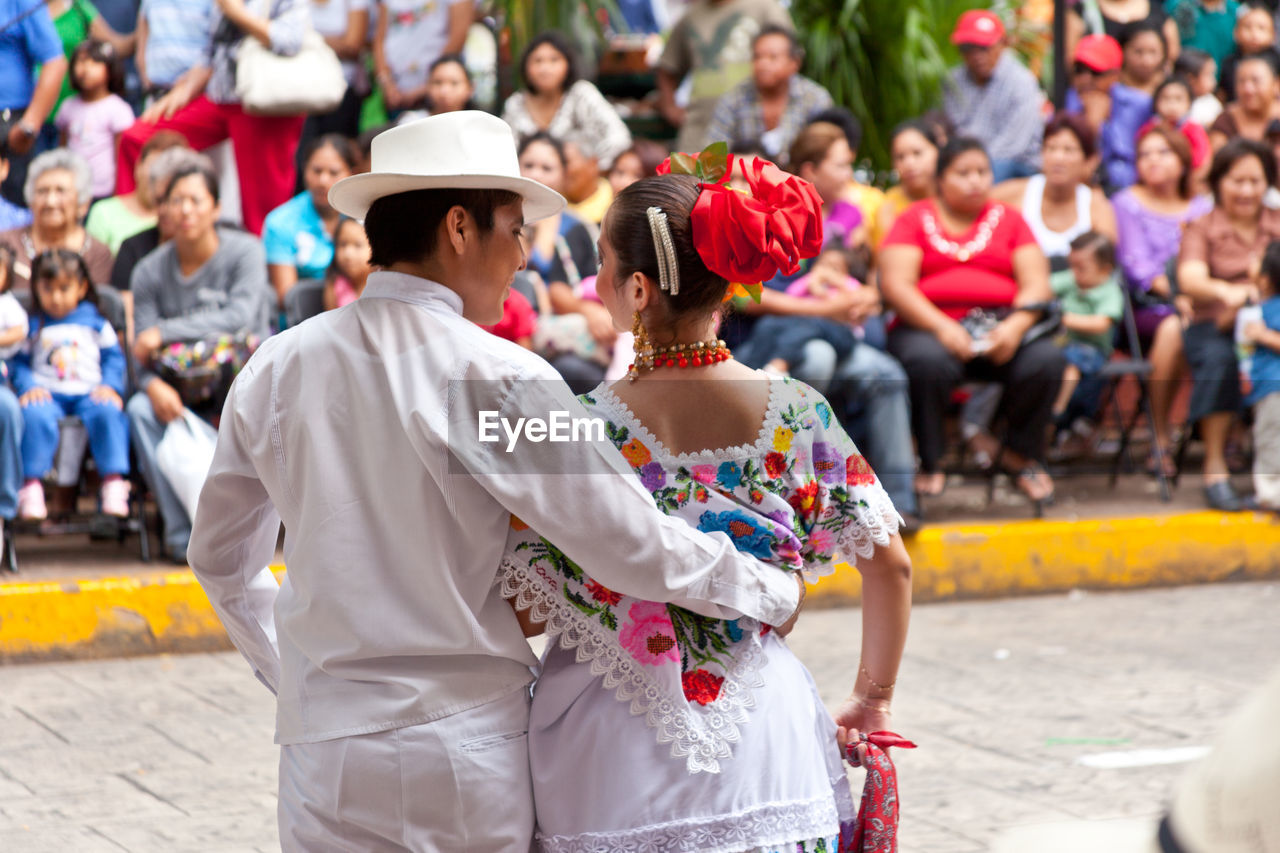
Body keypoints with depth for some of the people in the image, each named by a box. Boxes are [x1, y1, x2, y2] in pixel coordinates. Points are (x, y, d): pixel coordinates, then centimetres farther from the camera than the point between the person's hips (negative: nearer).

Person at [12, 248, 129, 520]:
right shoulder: (33, 326, 15)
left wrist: (110, 386, -4)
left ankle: (113, 483, -29)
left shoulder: (95, 322, 15)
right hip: (47, 393, 0)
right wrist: (27, 386, -7)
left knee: (107, 411, -32)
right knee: (35, 414, -34)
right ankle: (32, 486, -33)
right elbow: (19, 362, 11)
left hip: (89, 393, 0)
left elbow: (113, 356, 13)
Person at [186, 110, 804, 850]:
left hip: (326, 750, 4)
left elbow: (220, 556, 15)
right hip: (470, 756, -4)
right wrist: (776, 593, 3)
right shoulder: (496, 380, -12)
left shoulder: (277, 368, 3)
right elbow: (633, 545, -12)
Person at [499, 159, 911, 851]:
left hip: (615, 769, -3)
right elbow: (891, 566, 3)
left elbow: (526, 608, -11)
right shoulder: (798, 414, -5)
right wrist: (872, 700, 16)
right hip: (767, 746, 3)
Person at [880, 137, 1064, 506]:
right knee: (929, 361, -38)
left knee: (1046, 360, -28)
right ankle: (930, 464, -16)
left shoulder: (1008, 219, 19)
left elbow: (1036, 285, 8)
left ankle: (1021, 454, -1)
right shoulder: (915, 219, 11)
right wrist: (942, 327, -17)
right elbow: (895, 285, -2)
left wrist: (1016, 327, -14)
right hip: (927, 327, -2)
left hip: (1000, 330, 2)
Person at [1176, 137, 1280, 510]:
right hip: (1214, 327, -2)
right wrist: (1226, 290, -34)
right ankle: (1215, 469, -27)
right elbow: (1190, 278, -12)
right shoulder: (1202, 228, 9)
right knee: (1220, 358, -35)